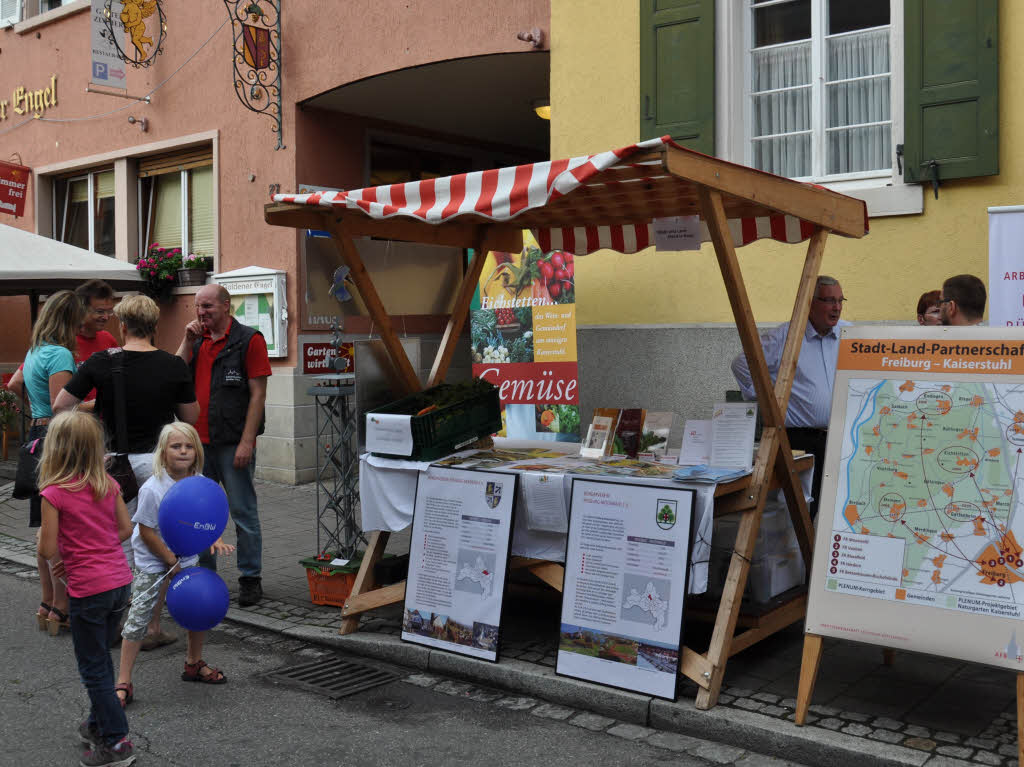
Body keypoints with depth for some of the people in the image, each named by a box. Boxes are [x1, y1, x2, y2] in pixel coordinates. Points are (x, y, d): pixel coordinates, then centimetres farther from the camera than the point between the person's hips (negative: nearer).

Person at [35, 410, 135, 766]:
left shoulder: (54, 493, -15)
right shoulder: (108, 484, 2)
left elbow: (47, 551, -13)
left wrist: (42, 534, 9)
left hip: (89, 590, -6)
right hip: (120, 581, 6)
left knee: (93, 668, 8)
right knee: (101, 660, 24)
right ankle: (99, 724, 38)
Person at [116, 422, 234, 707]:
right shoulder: (152, 489, -24)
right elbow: (146, 532, -19)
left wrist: (215, 540, -14)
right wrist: (172, 563, -15)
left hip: (186, 558, 6)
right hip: (152, 562, -6)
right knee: (138, 618, -6)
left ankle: (194, 663, 33)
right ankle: (123, 684, 3)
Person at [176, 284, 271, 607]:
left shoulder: (249, 339, -6)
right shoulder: (197, 341, 14)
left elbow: (258, 393, -10)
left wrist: (247, 441, -16)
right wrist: (188, 341, 0)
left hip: (232, 443, -6)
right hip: (198, 441, 6)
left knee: (243, 512, 1)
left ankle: (250, 578, 10)